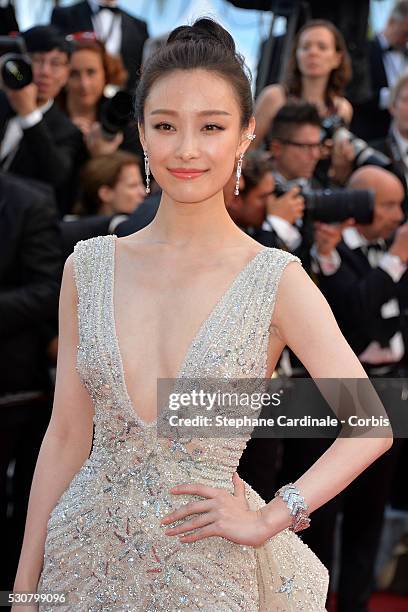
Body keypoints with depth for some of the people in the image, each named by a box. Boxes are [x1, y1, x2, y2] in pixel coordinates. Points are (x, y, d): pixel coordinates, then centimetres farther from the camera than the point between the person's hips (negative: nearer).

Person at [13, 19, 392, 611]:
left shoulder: (277, 282, -9)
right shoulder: (89, 267, 0)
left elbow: (371, 426, -7)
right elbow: (66, 436, 4)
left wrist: (270, 518, -12)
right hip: (88, 557, 2)